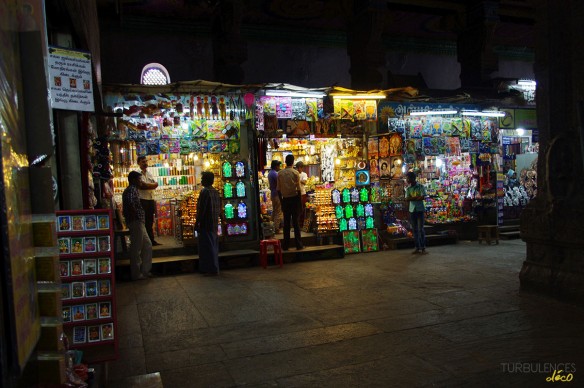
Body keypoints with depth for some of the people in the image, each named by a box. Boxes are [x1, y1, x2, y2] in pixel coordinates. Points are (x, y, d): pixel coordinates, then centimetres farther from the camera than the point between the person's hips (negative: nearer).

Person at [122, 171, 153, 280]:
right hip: (136, 222, -10)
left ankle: (145, 271, 20)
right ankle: (136, 274, 7)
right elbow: (130, 203, -31)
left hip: (139, 223, 10)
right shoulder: (132, 190, -13)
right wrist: (135, 215, -20)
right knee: (136, 249, -2)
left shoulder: (133, 189, 18)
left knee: (147, 245, 14)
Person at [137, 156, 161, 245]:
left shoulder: (149, 173, 17)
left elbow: (156, 184, 5)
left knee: (150, 221, 12)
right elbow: (141, 186, -18)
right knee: (143, 221, -4)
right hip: (142, 200, -7)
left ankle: (151, 240, 18)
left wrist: (146, 185, -10)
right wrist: (151, 185, -9)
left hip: (151, 199, 7)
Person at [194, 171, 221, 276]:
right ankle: (215, 268, 21)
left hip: (206, 224, -9)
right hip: (214, 223, 9)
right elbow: (219, 207, 16)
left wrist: (197, 222, -12)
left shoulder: (205, 191, -14)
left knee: (207, 246, -4)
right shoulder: (216, 192, 11)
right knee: (213, 245, 14)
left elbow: (201, 209, -17)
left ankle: (211, 269, -3)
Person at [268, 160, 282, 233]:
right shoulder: (275, 174, -18)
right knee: (278, 212, -6)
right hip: (277, 194, -10)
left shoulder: (270, 173, 12)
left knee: (274, 211, 17)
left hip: (272, 194, 10)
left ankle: (273, 227, 22)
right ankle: (276, 229, -4)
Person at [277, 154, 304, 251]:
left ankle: (286, 245, 10)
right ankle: (299, 244, 3)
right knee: (296, 222, 1)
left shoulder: (280, 173, 2)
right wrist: (300, 202, -1)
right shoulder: (295, 173, -6)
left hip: (285, 199, 2)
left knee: (286, 222, 7)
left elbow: (278, 189, 3)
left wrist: (281, 201, 11)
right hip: (294, 198, -2)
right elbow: (298, 189, -7)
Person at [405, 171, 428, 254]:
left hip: (420, 210, -4)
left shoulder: (421, 187, -2)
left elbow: (422, 197, -14)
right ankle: (417, 248, 10)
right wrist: (417, 197, -13)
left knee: (421, 229, -6)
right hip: (412, 210, 4)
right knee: (414, 230, 5)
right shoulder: (408, 189, 8)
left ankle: (423, 248, -1)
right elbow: (407, 199, -4)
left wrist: (412, 198, -8)